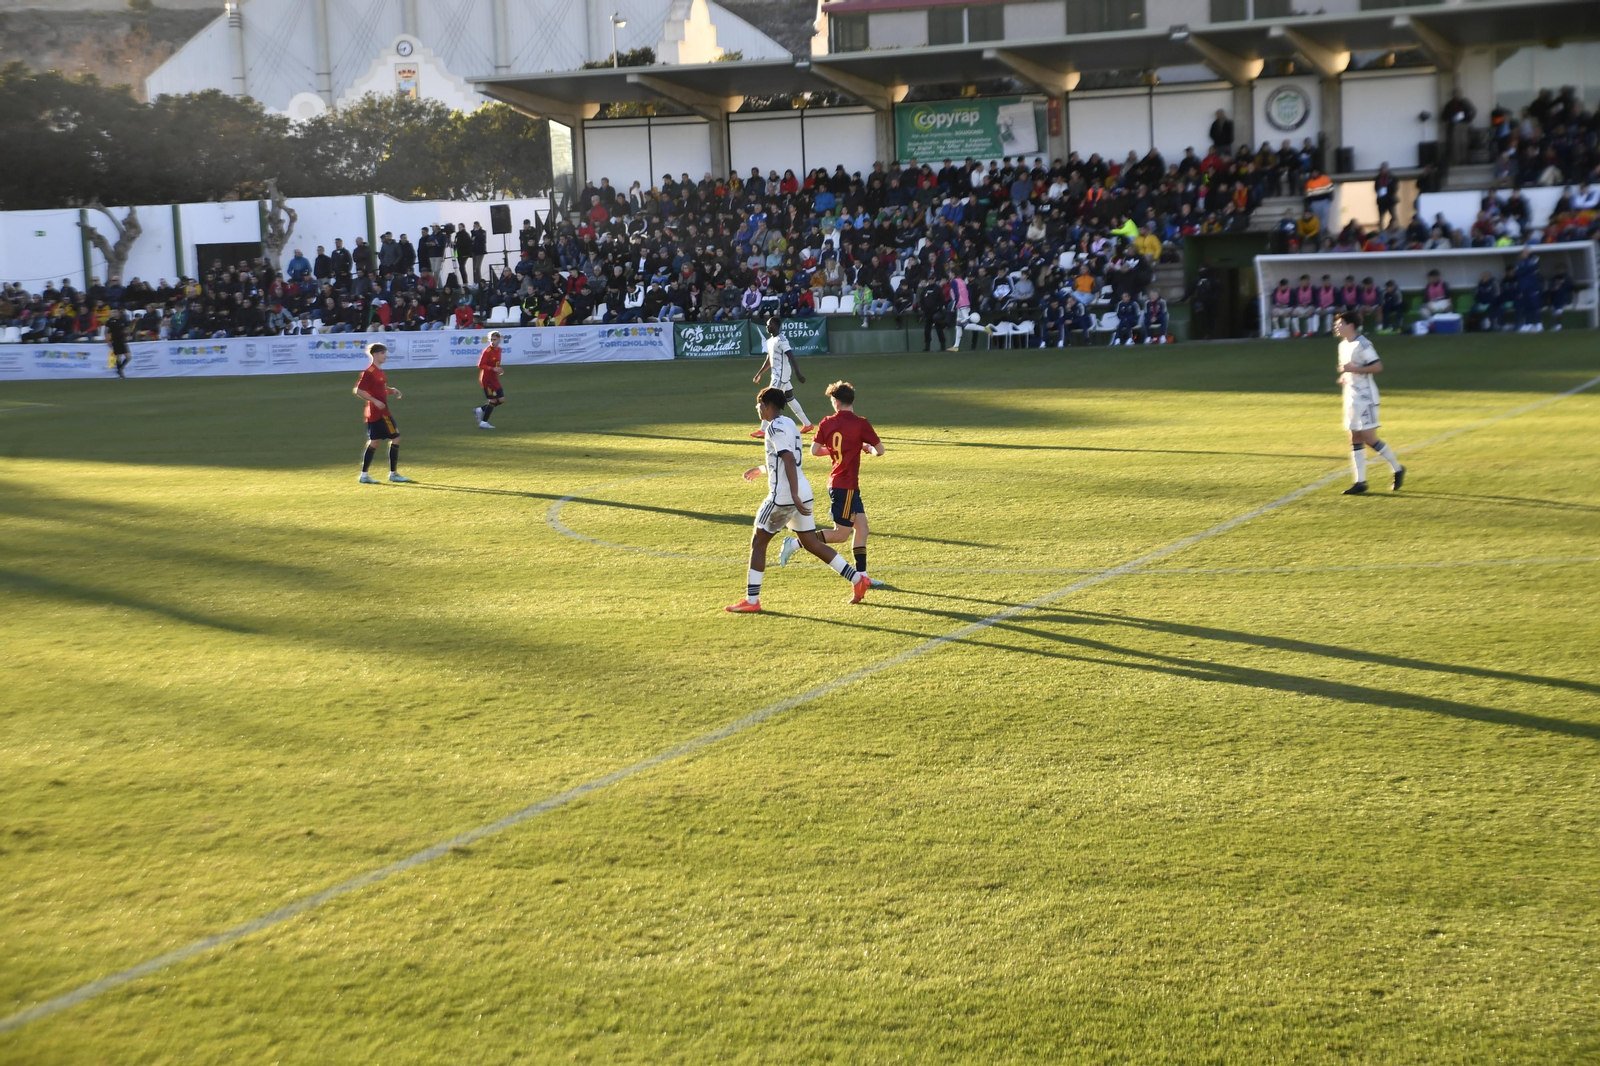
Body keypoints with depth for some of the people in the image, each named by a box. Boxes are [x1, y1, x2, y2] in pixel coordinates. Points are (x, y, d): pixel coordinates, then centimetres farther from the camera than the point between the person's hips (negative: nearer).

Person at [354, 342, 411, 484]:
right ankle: (393, 473, 1)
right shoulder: (369, 372, -15)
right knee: (395, 438, -5)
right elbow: (358, 391, -18)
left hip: (380, 412, 10)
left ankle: (364, 475, 11)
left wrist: (392, 390, 7)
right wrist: (375, 401, -21)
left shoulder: (378, 371, 14)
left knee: (373, 442, 10)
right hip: (379, 412, -10)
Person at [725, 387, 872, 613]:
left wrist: (795, 496, -27)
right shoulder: (789, 424, 16)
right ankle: (858, 580, 10)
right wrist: (761, 469, 37)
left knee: (758, 542, 2)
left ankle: (751, 600, 2)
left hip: (784, 496, -9)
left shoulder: (775, 427, -13)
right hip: (803, 493, 9)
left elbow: (789, 461, -22)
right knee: (812, 544, 14)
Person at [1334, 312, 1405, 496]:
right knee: (1355, 440, 6)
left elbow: (1377, 367, -22)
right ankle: (1360, 481, 8)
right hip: (1351, 397, 9)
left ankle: (1397, 469, 9)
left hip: (1365, 397, -9)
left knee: (1369, 438, -9)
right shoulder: (1343, 345, 13)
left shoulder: (1362, 344, -16)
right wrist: (1344, 377, 7)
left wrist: (1353, 369, -24)